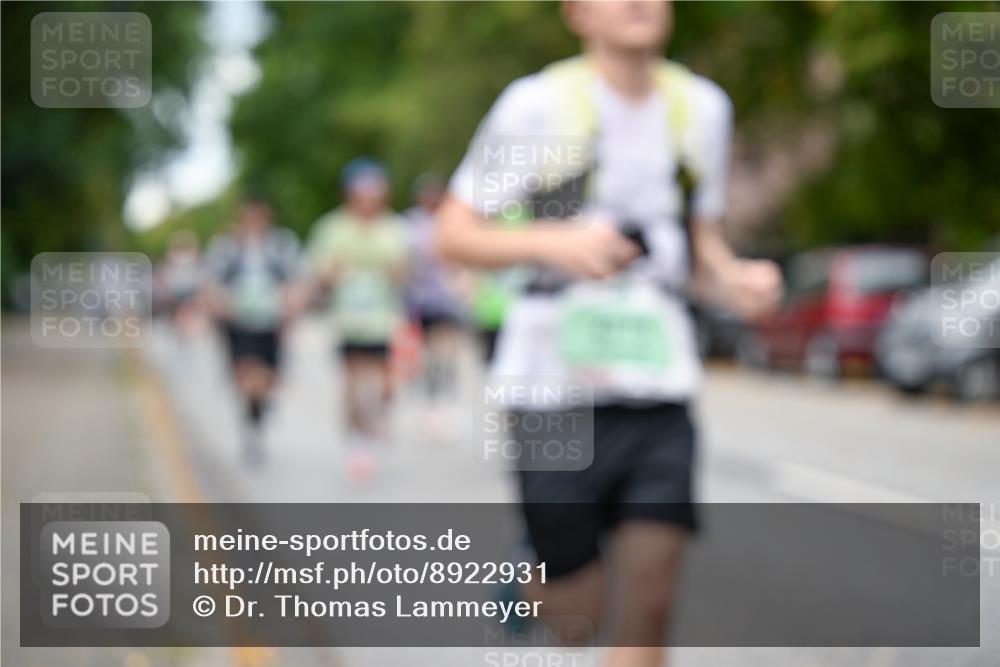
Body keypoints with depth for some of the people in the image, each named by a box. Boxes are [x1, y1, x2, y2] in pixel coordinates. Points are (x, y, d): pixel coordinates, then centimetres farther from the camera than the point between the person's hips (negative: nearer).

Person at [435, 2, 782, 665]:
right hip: (557, 386, -3)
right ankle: (527, 578, 41)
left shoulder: (703, 107, 8)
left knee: (649, 602, -5)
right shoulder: (538, 104, -7)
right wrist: (556, 242, -23)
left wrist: (737, 280, -5)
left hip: (659, 387, 3)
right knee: (579, 601, 5)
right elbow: (454, 233, -6)